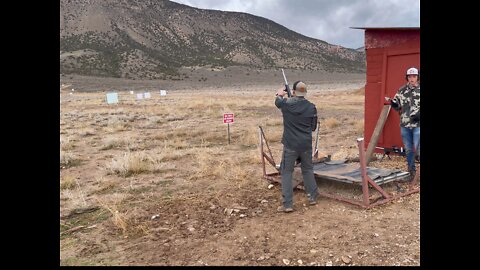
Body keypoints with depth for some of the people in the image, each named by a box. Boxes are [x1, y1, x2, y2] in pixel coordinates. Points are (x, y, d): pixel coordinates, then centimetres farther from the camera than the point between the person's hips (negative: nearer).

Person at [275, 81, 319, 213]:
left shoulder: (287, 103, -8)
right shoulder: (311, 107, -3)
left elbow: (277, 101, 17)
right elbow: (313, 127, 7)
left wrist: (280, 94, 38)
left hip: (290, 145, -3)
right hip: (306, 145, 3)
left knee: (286, 173, 4)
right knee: (308, 170, 19)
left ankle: (287, 204, 2)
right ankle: (313, 197, 29)